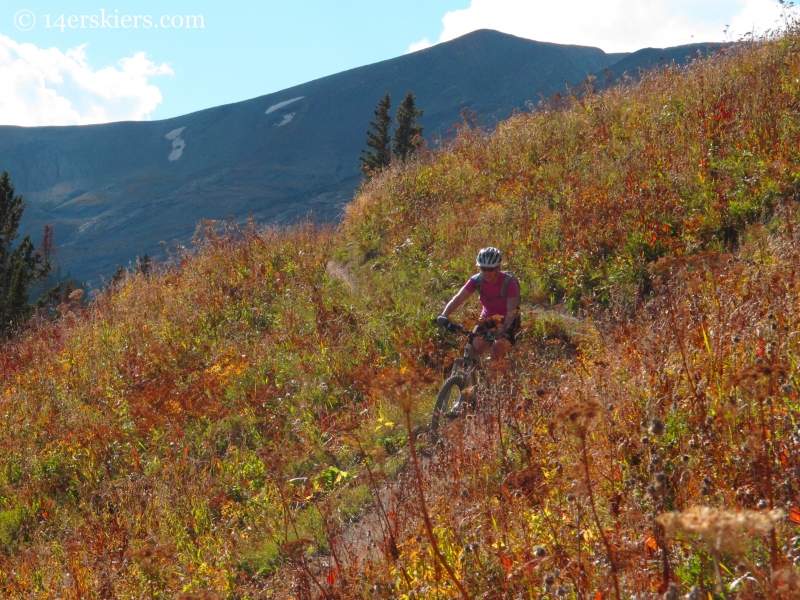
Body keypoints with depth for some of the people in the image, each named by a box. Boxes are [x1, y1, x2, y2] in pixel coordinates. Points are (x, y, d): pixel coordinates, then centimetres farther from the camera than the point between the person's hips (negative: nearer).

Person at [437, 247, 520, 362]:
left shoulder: (509, 282, -26)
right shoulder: (477, 280, -17)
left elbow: (511, 310, -33)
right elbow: (458, 298, -25)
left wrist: (505, 330, -50)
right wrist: (443, 316, -41)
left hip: (507, 320, -4)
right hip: (487, 318, 4)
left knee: (497, 349, -28)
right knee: (476, 346, -20)